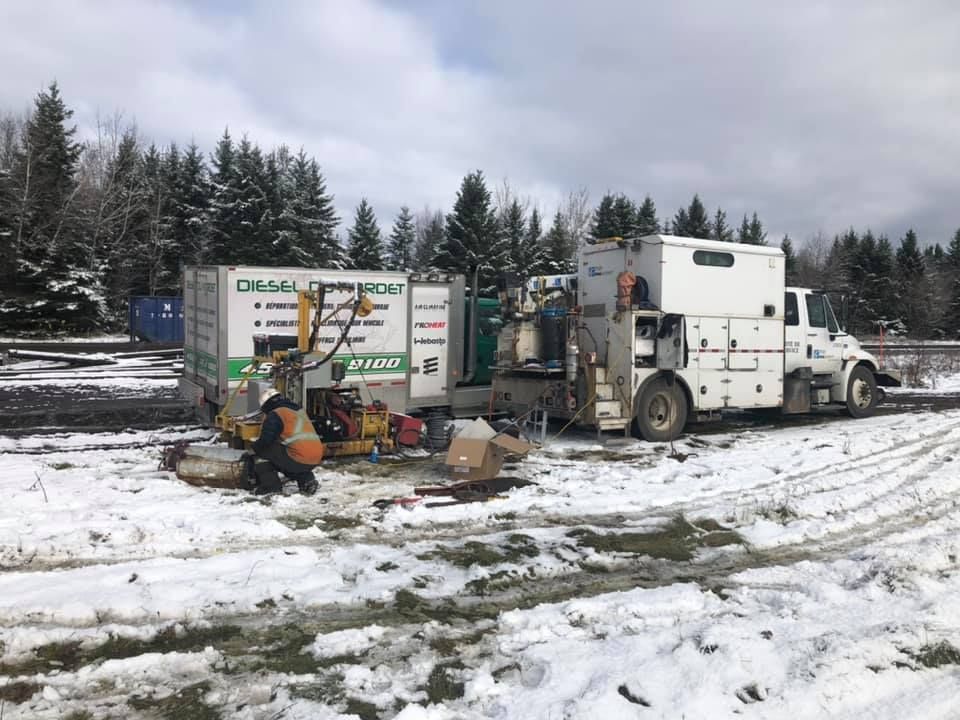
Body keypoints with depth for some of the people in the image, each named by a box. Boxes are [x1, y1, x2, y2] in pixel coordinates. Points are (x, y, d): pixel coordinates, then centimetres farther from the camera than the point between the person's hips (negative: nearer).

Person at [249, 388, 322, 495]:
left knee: (260, 453, 5)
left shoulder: (275, 415, -2)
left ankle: (270, 485, 0)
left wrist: (253, 448, 11)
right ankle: (306, 479, 16)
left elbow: (266, 440, -9)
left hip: (298, 458, -8)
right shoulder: (298, 409, 23)